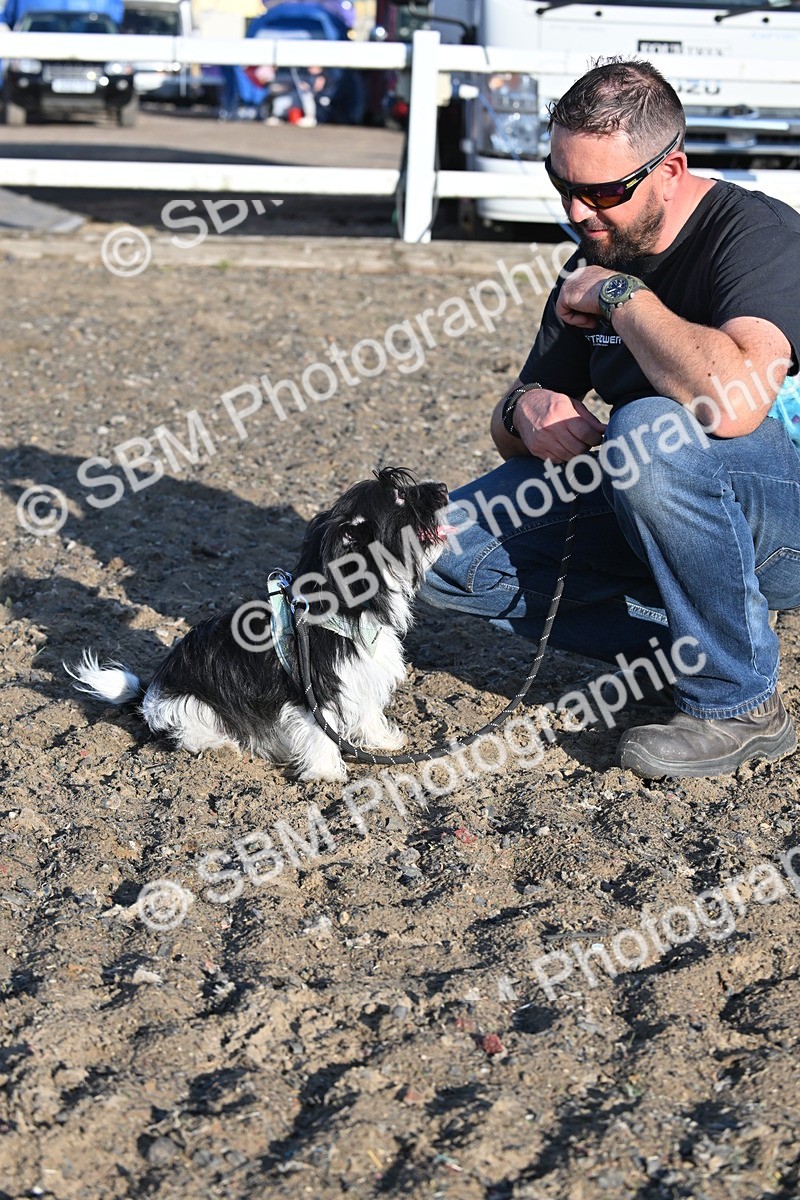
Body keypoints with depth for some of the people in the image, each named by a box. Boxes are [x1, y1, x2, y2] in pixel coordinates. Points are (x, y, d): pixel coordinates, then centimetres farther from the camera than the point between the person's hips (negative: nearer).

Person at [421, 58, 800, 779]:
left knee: (654, 430, -38)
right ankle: (685, 647, -2)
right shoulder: (597, 260, 5)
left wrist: (622, 296, -23)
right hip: (646, 520, 7)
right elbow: (511, 425, 12)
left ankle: (736, 701, -18)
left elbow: (735, 402, -40)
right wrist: (527, 410, -14)